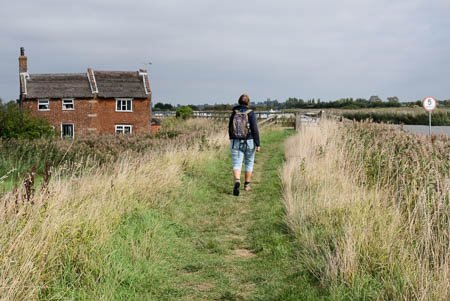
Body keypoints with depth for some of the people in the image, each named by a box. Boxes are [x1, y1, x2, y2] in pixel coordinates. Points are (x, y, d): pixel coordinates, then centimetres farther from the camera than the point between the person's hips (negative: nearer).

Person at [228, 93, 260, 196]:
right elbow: (255, 130, -12)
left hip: (236, 142, 1)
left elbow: (230, 129, 6)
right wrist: (258, 144, -8)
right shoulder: (251, 113, -8)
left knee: (236, 164, -2)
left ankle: (237, 181, -28)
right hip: (249, 142, -1)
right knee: (249, 163, 18)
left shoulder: (234, 113, 1)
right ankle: (247, 185, 23)